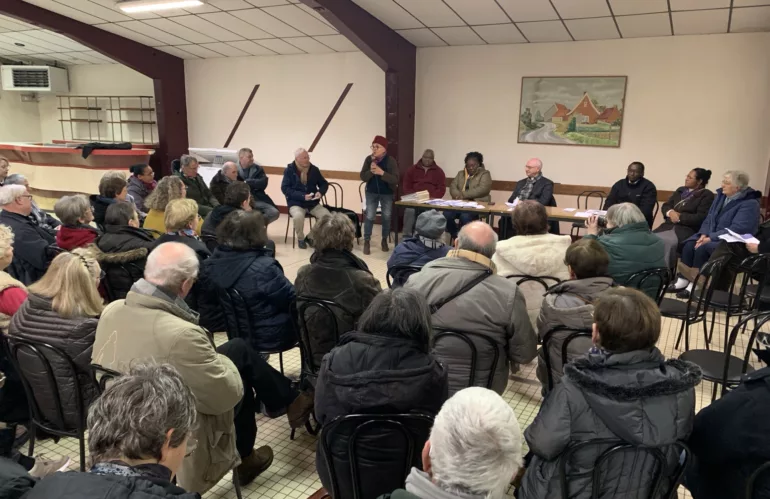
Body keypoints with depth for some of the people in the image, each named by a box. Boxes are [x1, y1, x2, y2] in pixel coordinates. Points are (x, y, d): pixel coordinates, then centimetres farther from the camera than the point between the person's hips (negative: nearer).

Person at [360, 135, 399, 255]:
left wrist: (382, 172, -33)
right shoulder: (369, 159, -9)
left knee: (386, 217, 6)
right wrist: (371, 171, -29)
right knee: (370, 217, -5)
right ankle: (366, 242, 5)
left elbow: (395, 180, -22)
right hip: (371, 193, 1)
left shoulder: (391, 160, -16)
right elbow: (363, 177, -10)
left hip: (387, 193, -1)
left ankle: (384, 240, 24)